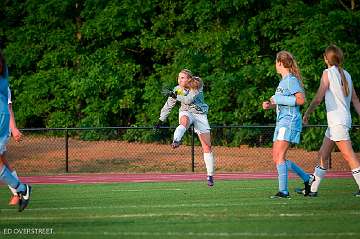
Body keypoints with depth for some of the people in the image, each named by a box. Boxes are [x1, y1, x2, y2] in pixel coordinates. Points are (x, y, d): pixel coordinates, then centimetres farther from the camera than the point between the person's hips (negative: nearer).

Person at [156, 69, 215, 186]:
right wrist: (161, 120, 2)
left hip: (200, 114, 0)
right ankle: (176, 141, -73)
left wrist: (175, 96, -32)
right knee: (184, 122, -41)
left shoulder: (197, 87, -12)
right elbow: (168, 105, 4)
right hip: (186, 112, 0)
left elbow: (189, 100, -26)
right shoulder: (177, 89, -3)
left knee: (207, 147, -2)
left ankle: (210, 176, 6)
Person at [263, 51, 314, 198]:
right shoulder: (283, 81, 19)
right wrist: (271, 105, 11)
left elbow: (301, 100, -20)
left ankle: (283, 191, -14)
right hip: (282, 121, 10)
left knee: (279, 156, -14)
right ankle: (307, 179, 18)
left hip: (289, 121, -10)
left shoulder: (291, 80, -10)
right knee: (276, 157, 9)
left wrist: (278, 99, -17)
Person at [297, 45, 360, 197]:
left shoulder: (328, 73, -8)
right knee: (323, 155, 13)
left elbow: (318, 98, -8)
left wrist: (307, 113, 5)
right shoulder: (346, 75, 13)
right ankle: (313, 189, 16)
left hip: (338, 122, -8)